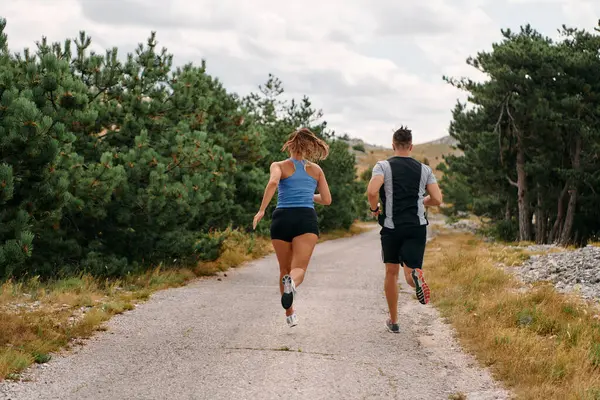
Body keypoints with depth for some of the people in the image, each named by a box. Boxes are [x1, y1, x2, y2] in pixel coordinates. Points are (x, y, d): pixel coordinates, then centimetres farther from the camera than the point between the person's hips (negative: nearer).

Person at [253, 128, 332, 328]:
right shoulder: (316, 170, 17)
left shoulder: (279, 166, 9)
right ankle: (291, 282, -47)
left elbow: (273, 182, -14)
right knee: (299, 269, -11)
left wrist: (261, 210, -12)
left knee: (285, 269, 18)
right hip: (306, 219, 0)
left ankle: (289, 314, 25)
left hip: (282, 218, 0)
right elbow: (326, 200, 18)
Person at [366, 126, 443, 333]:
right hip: (417, 227, 1)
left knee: (391, 273, 14)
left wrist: (374, 209, 1)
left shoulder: (383, 166, -2)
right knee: (410, 273, 0)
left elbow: (372, 191, -19)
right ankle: (415, 276, -39)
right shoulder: (424, 169, 7)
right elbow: (437, 200, 2)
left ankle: (393, 321, 20)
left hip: (391, 227, -1)